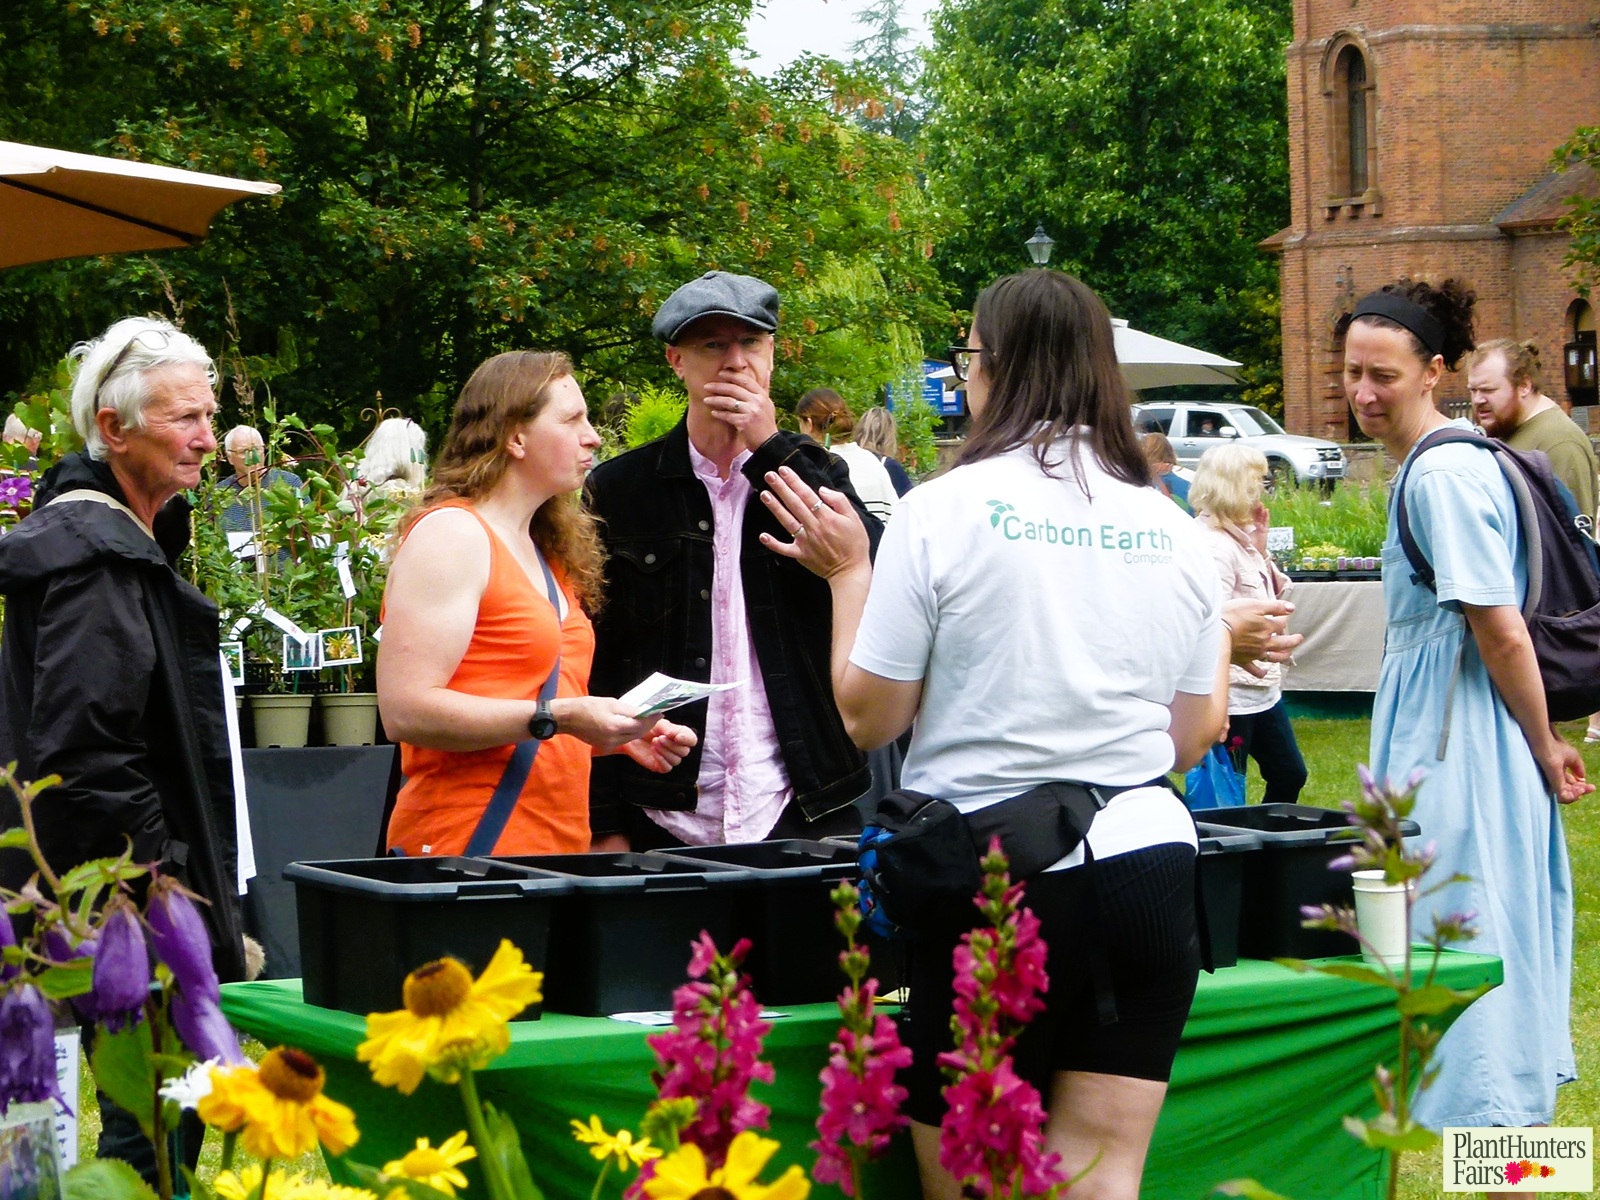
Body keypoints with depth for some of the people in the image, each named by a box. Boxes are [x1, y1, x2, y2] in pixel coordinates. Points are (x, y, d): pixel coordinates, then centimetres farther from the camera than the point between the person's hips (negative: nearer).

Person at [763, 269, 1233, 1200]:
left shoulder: (944, 511, -7)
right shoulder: (1173, 529, 5)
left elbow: (867, 717, -4)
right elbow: (1195, 737, 14)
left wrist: (849, 573, 10)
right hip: (1148, 861, 4)